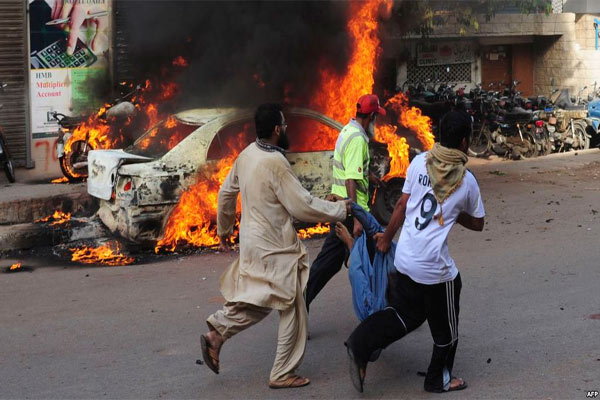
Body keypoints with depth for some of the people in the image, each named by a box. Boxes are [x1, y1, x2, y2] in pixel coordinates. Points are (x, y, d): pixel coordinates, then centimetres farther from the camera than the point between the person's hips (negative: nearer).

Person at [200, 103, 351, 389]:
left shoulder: (247, 154, 2)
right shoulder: (275, 163, -23)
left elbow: (226, 193, 12)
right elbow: (303, 207, -20)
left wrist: (224, 229, 25)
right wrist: (340, 209, -8)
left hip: (253, 240, 8)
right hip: (275, 248, -8)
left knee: (258, 303, 21)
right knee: (292, 310, 5)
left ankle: (216, 334, 10)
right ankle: (283, 374, 14)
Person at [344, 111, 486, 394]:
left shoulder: (420, 162, -1)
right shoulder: (467, 180, -8)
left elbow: (402, 205, 4)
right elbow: (477, 224, 5)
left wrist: (386, 238, 15)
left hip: (404, 259, 5)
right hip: (435, 267, -4)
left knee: (404, 314, 21)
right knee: (445, 327, 17)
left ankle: (360, 344, 2)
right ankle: (438, 379, 31)